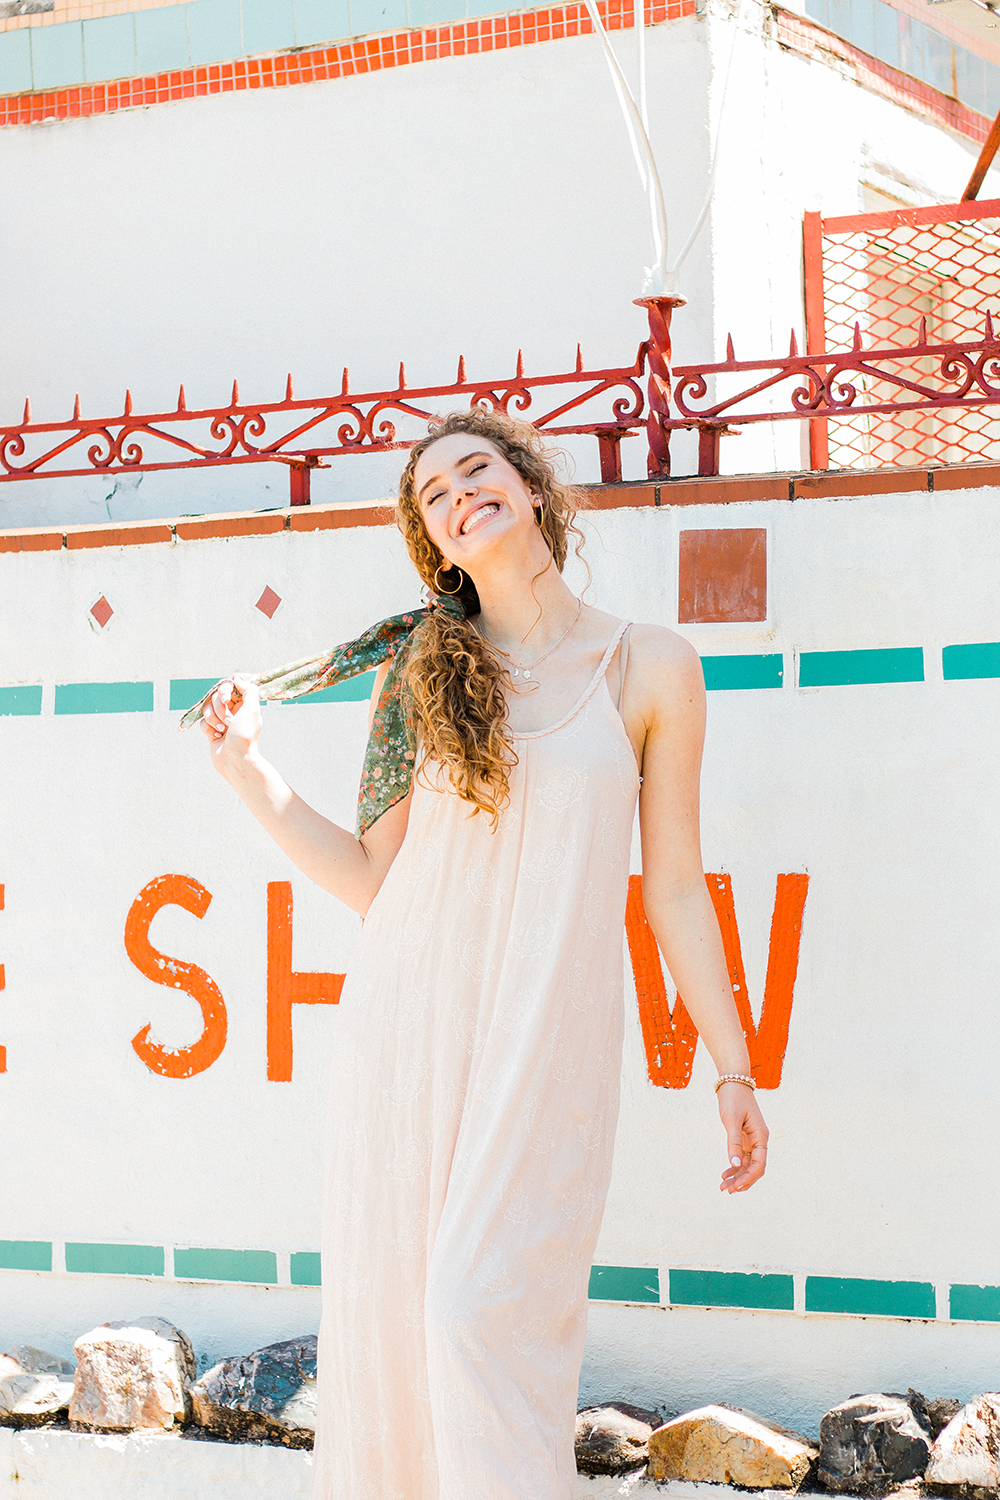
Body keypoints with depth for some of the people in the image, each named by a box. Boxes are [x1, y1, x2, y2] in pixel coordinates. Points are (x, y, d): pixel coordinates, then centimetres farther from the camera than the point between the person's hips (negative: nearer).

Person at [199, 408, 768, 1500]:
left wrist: (733, 1070, 4)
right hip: (405, 1012, 3)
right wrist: (248, 772, 1)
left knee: (489, 1307, -12)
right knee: (384, 1298, 4)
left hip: (547, 1030, -3)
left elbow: (674, 888, 6)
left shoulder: (651, 670, 3)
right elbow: (370, 879, 8)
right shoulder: (423, 674, 9)